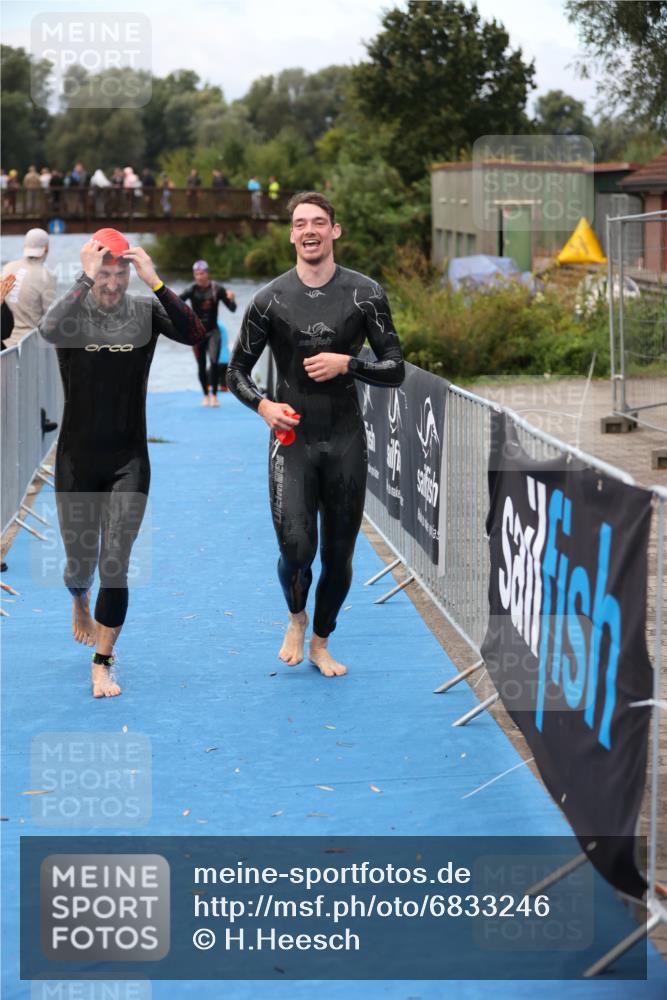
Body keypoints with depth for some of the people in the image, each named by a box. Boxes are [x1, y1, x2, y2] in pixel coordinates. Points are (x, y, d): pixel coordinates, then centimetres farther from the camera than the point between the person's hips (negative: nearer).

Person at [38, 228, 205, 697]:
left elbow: (193, 333, -23)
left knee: (116, 563, -5)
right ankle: (80, 601, 49)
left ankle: (103, 664, 8)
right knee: (81, 564, 12)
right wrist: (85, 279, -32)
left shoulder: (146, 310, -4)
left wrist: (155, 280, -28)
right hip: (78, 461, 0)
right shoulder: (73, 311, -7)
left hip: (129, 461, 0)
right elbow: (49, 329, -31)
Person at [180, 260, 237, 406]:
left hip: (213, 331, -1)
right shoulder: (192, 289, -9)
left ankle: (214, 395, -1)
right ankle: (205, 395, 21)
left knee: (214, 362, -13)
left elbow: (232, 309, -7)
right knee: (201, 365, 6)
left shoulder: (217, 289, -9)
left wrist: (231, 299, -28)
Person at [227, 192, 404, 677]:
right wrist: (263, 404, -13)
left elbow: (396, 369, -1)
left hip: (346, 441, 1)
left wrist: (346, 364, -17)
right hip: (292, 440, -1)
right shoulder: (271, 299, -1)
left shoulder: (365, 293, -1)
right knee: (296, 551, -11)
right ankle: (296, 618, 22)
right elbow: (237, 371, 7)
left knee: (339, 555, 8)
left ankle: (321, 642, 31)